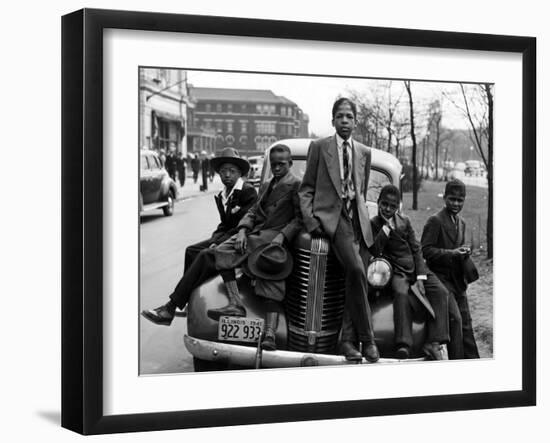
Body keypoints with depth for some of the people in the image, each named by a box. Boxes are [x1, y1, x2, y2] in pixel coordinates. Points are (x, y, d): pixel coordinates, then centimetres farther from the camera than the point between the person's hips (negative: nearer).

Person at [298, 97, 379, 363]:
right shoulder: (319, 147, 8)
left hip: (357, 218, 5)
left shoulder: (364, 152, 18)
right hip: (330, 216, -5)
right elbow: (306, 188, 7)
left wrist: (361, 215, 15)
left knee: (353, 279, -3)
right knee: (356, 270, -25)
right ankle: (367, 339, -20)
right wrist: (310, 219, -6)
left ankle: (346, 340, 9)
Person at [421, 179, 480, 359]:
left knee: (465, 322, 10)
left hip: (458, 280, 8)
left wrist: (464, 252, 2)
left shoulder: (461, 222, 16)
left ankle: (472, 360, 16)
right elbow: (425, 250, -16)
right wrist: (451, 253, -23)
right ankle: (456, 360, -7)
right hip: (441, 278, -8)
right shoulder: (435, 221, -10)